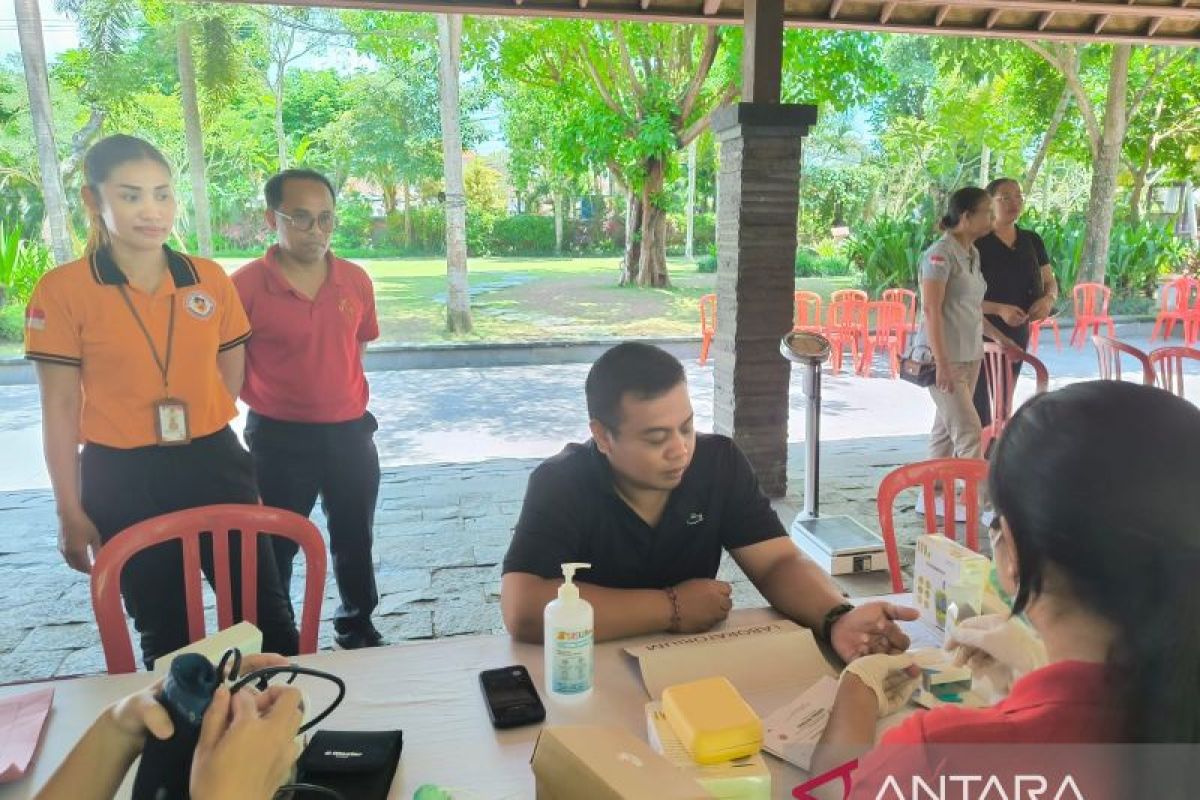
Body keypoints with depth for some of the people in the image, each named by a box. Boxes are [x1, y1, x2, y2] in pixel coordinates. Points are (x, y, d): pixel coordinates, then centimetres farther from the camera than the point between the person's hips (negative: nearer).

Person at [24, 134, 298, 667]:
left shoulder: (209, 278, 1)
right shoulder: (62, 290, -7)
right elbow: (59, 409, -4)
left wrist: (202, 430, 2)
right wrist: (70, 513, -3)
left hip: (214, 464, 2)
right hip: (123, 479, -2)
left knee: (265, 614, 8)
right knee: (164, 630, 15)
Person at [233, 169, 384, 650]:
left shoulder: (356, 280, -1)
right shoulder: (245, 285, -14)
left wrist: (340, 394, 9)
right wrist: (272, 400, -5)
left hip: (349, 431, 4)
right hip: (278, 437, -4)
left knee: (355, 541, 19)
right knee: (274, 548, 12)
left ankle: (358, 629, 40)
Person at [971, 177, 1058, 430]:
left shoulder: (1032, 241, 8)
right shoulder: (977, 243, -12)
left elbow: (1050, 282, 16)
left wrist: (1049, 299, -7)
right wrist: (999, 309, -27)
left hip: (1018, 332, 7)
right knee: (979, 407, -8)